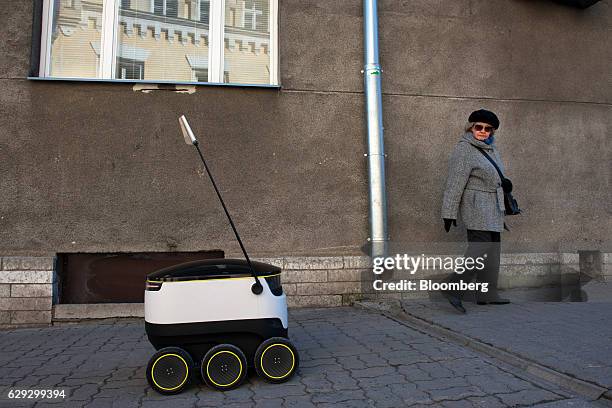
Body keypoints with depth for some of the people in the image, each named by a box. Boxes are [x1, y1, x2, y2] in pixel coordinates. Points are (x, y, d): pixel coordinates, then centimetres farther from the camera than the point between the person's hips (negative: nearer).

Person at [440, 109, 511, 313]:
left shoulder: (491, 149, 16)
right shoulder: (464, 149, -10)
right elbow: (455, 182, -15)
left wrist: (500, 213, 22)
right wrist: (449, 213, -17)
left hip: (492, 208, 9)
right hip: (476, 206, -9)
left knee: (492, 251, 9)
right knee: (481, 249, -18)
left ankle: (487, 294, 14)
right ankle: (453, 287, -15)